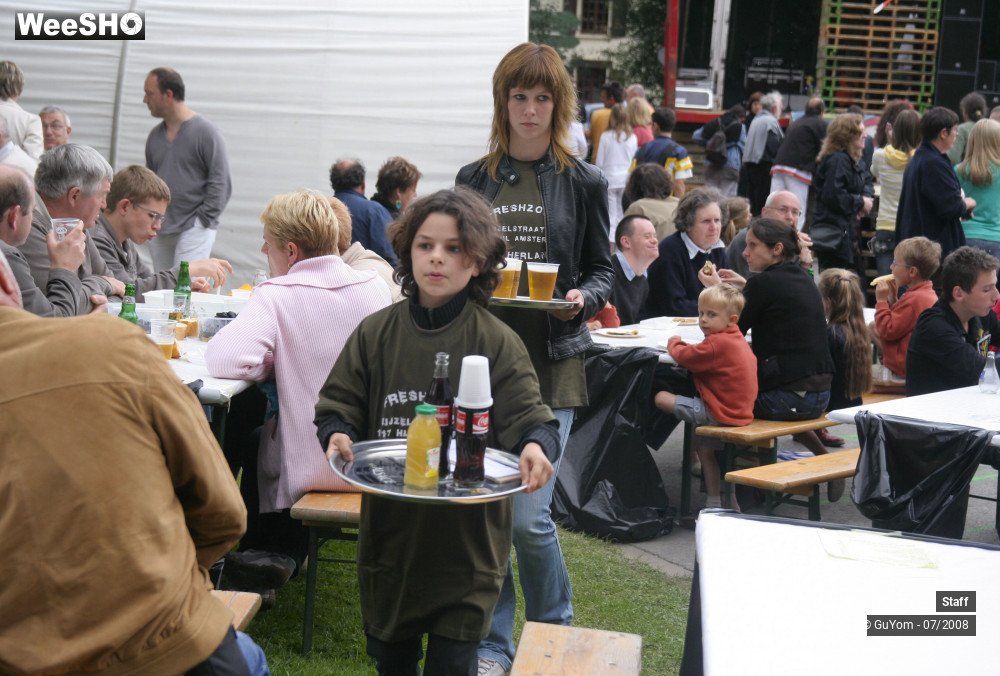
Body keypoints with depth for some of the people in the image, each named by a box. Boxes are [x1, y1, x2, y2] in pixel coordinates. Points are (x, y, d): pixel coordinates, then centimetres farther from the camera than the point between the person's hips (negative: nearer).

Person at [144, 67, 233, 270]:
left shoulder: (206, 132, -6)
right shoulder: (155, 135, 14)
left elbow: (220, 183, -9)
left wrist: (202, 221, -12)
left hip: (194, 230, -7)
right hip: (159, 231, 7)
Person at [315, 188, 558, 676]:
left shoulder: (497, 342, -7)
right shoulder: (375, 333, 0)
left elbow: (526, 416, -9)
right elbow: (337, 406, 3)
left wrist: (536, 447, -32)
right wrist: (338, 434, -19)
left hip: (467, 539, -3)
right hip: (388, 532, 3)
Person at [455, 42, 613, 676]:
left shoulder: (583, 182, 3)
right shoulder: (473, 179, 9)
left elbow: (602, 268, 7)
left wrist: (584, 299, -13)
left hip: (551, 362, -3)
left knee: (528, 515, -9)